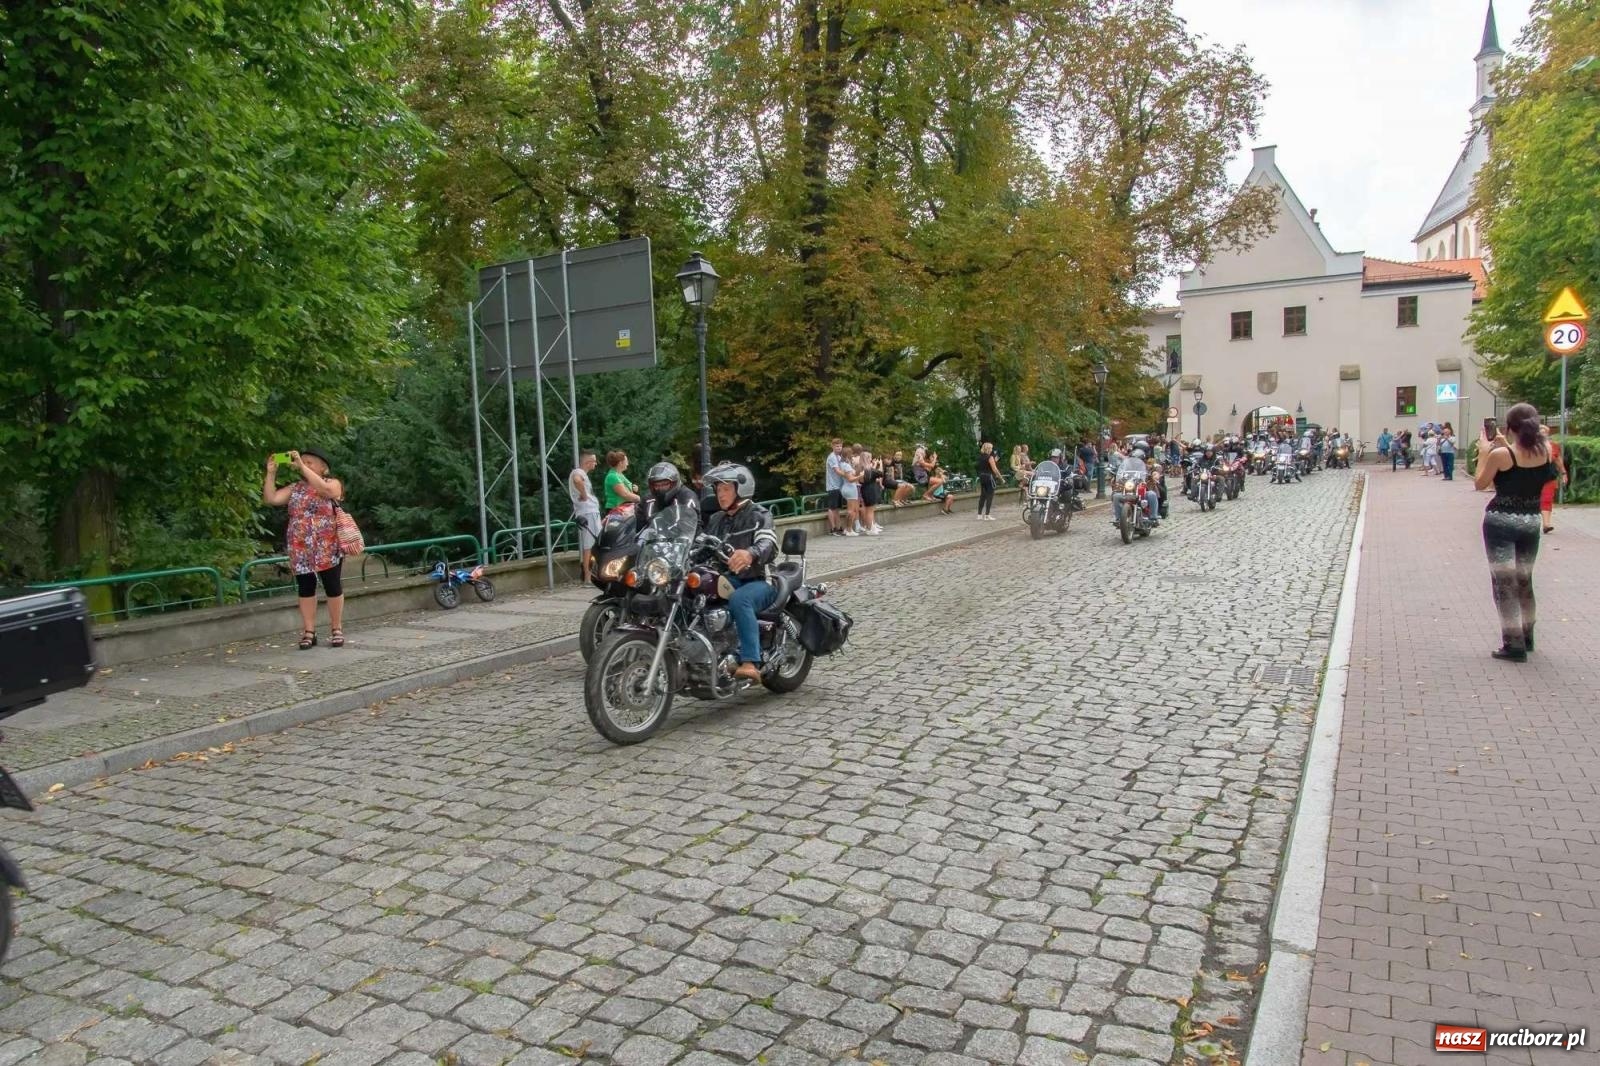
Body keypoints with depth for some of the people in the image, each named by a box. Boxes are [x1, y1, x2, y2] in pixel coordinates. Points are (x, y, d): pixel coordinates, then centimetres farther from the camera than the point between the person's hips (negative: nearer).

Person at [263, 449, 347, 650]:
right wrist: (271, 473, -3)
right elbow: (270, 499, 2)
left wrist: (302, 466, -22)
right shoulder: (294, 489, 13)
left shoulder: (333, 483, 0)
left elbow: (323, 488, -23)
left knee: (333, 587, 1)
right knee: (305, 589, 5)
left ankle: (336, 629, 12)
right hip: (300, 550, 4)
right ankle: (309, 632, 9)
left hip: (327, 548, -4)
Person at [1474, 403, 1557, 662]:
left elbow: (1480, 483, -4)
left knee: (1505, 582, -1)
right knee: (1524, 580, 20)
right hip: (1531, 521, 5)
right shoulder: (1545, 451, -1)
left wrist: (1484, 452, 3)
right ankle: (1526, 636, 32)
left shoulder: (1500, 454, -15)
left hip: (1501, 521, -5)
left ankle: (1514, 644, -3)